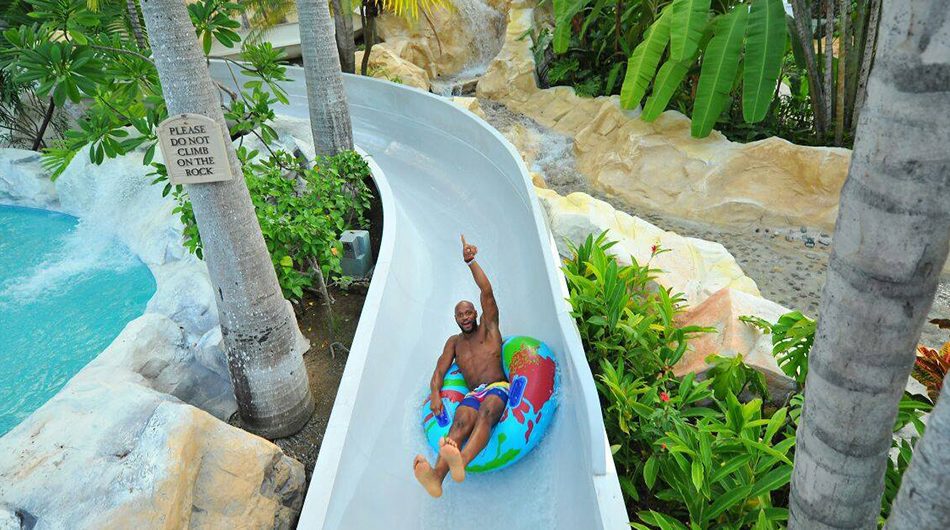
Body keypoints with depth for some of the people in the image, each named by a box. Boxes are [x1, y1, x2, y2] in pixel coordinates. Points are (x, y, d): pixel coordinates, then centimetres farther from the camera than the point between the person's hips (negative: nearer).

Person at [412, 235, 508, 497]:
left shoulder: (488, 328, 20)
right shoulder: (454, 342, 29)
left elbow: (487, 292, 5)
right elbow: (440, 370, 17)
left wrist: (470, 261, -4)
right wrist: (435, 393, -6)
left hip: (498, 388, -1)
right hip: (473, 394, 2)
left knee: (485, 414, -38)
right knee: (460, 423, -33)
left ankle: (460, 463, -68)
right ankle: (437, 476, -63)